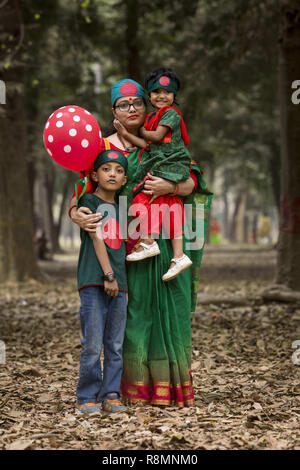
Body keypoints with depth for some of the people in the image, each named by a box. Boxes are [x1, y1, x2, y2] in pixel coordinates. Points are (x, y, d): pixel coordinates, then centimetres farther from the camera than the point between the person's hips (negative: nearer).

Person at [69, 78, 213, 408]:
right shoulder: (104, 147, 7)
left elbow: (192, 181, 4)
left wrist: (170, 187, -17)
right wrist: (75, 213, -20)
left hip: (162, 240, 1)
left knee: (165, 306, 0)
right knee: (132, 309, -3)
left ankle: (168, 384, 8)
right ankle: (136, 386, 5)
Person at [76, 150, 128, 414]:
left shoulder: (119, 208, 17)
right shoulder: (89, 201, 0)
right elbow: (96, 238, -9)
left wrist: (123, 282, 14)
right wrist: (108, 274, -16)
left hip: (118, 285, 6)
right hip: (93, 283, -6)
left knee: (115, 346, 6)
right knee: (92, 346, -6)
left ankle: (110, 395, 13)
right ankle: (87, 398, 4)